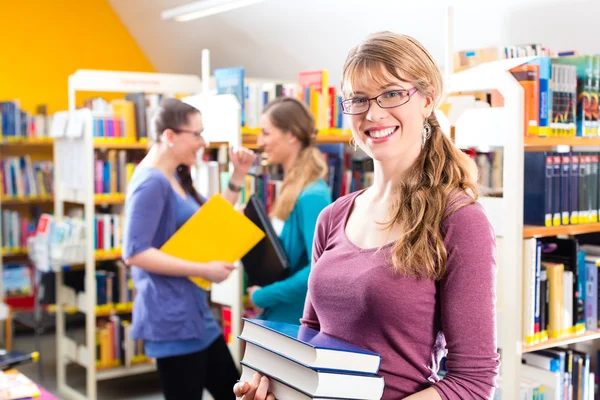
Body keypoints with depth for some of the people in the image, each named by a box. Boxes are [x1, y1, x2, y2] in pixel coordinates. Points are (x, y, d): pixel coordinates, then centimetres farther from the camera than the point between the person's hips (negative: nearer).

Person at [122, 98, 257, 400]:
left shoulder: (176, 178, 13)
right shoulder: (151, 183, -18)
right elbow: (134, 252, -25)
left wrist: (238, 177, 14)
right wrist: (202, 270, -23)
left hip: (195, 311, 10)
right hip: (171, 317, -10)